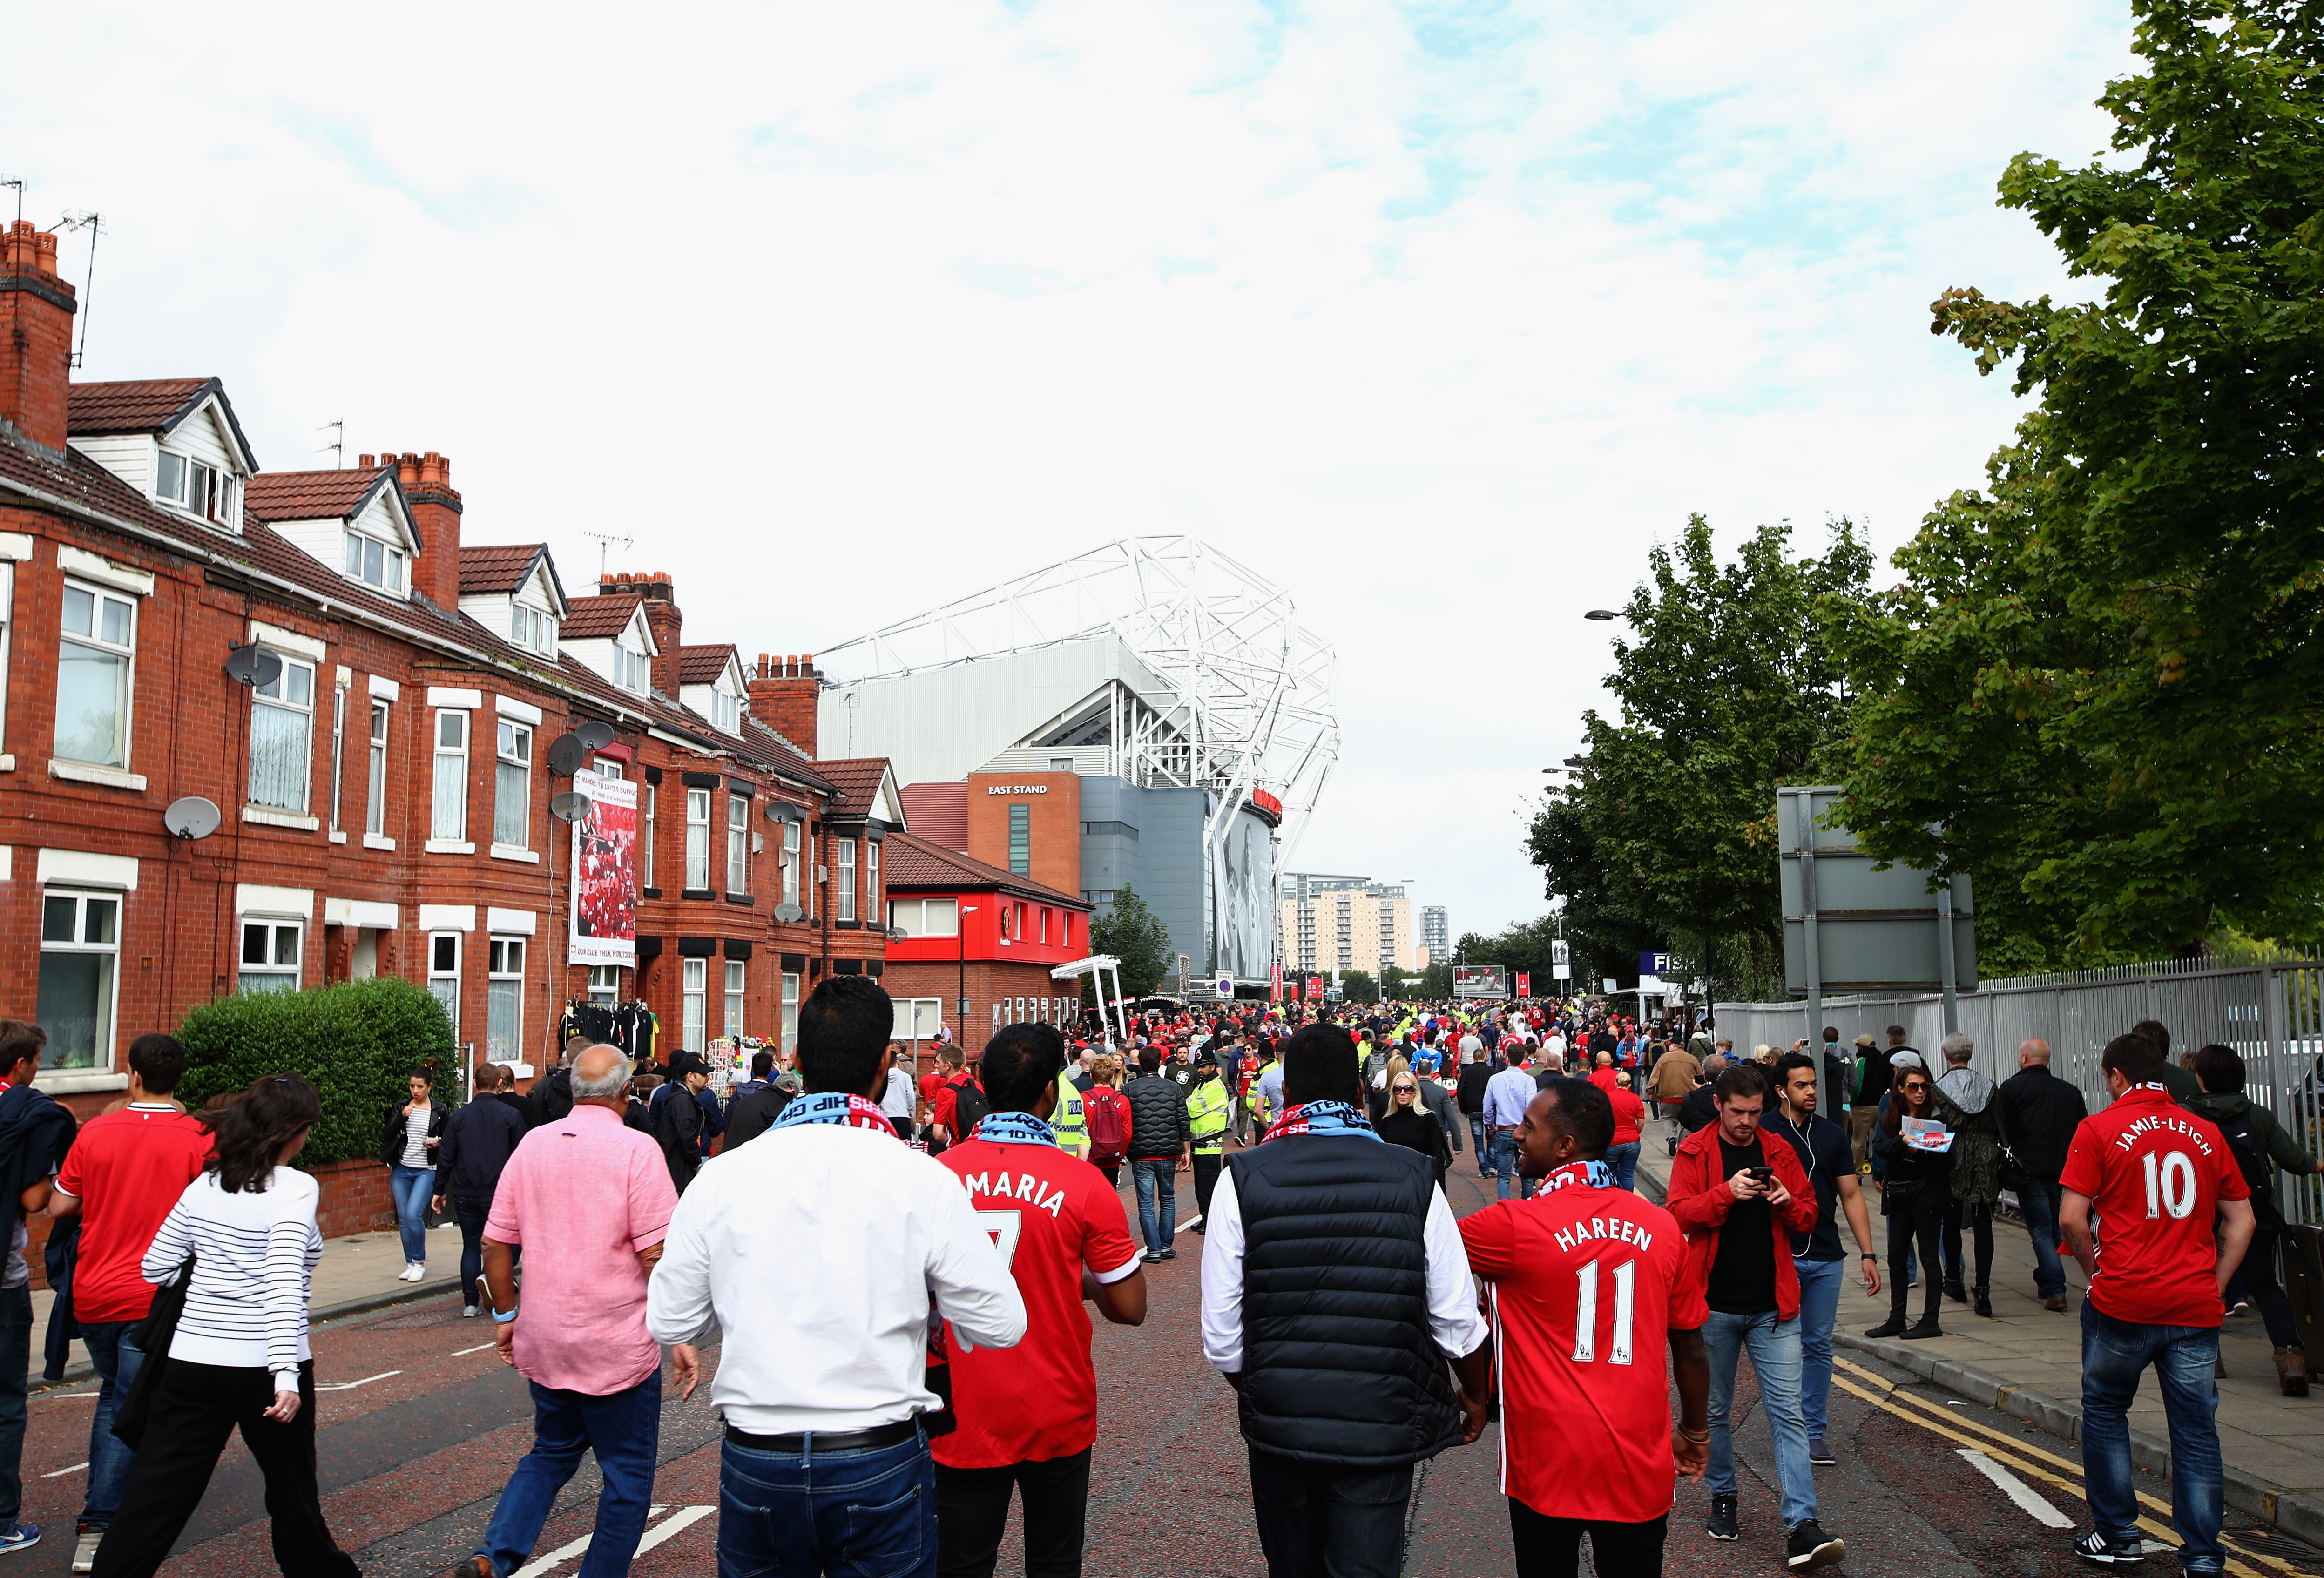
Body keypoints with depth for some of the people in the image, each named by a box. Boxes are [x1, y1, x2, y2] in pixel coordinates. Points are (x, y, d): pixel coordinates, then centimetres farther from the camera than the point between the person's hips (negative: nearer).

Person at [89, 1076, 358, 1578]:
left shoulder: (205, 1184, 5)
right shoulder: (295, 1189, -12)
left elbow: (155, 1267, 11)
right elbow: (283, 1285, -22)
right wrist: (287, 1376, -26)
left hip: (192, 1362, 4)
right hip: (263, 1366, -4)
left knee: (154, 1498, 8)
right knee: (292, 1487, 14)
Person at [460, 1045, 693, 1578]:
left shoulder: (532, 1144, 2)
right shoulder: (637, 1150, -14)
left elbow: (494, 1243, 6)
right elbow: (657, 1255, -18)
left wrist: (506, 1315, 17)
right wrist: (680, 1337, -12)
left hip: (543, 1341, 6)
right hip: (618, 1345, -5)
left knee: (552, 1453, 23)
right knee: (628, 1473, 11)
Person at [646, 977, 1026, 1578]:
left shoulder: (721, 1177, -6)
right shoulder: (924, 1180, -12)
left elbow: (670, 1323, 2)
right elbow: (1000, 1326, -8)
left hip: (754, 1463, 2)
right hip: (880, 1463, -2)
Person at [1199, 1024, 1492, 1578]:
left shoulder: (1243, 1178, -10)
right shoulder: (1413, 1178, -8)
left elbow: (1220, 1333, -8)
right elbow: (1458, 1321, -5)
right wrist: (1475, 1396, 15)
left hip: (1277, 1423, 1)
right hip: (1381, 1428, -1)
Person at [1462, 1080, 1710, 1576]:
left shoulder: (1516, 1228, -16)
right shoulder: (1661, 1227, -3)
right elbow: (1690, 1347, 6)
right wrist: (1696, 1430, 20)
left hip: (1548, 1464, -3)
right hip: (1640, 1462, 3)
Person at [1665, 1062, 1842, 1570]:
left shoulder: (1780, 1153, 6)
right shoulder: (1694, 1152, -1)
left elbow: (1808, 1218, 11)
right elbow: (1679, 1214, -10)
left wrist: (1788, 1203, -11)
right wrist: (1727, 1193, -25)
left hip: (1773, 1306, 1)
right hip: (1714, 1304, -1)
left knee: (1788, 1413, -4)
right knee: (1715, 1409, 11)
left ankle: (1801, 1527, -6)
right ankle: (1723, 1498, 29)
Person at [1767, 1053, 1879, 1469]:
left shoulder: (1833, 1135, 7)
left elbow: (1851, 1195, 10)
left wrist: (1868, 1254, 4)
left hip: (1826, 1258, 4)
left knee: (1819, 1346, 8)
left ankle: (1813, 1432, 17)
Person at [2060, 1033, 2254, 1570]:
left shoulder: (2099, 1129, -4)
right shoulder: (2206, 1133, 9)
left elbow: (2072, 1218, -9)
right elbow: (2241, 1220, 11)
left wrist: (2098, 1270, 6)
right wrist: (2214, 1285, 13)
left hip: (2124, 1303, -3)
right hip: (2196, 1306, 3)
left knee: (2105, 1411, 15)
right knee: (2196, 1430, 8)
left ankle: (2118, 1535, 20)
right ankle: (2203, 1559, 9)